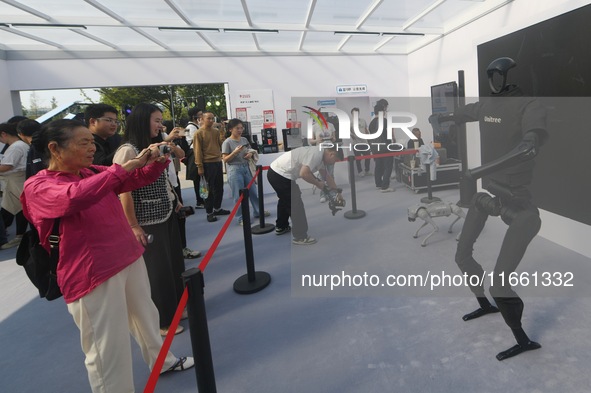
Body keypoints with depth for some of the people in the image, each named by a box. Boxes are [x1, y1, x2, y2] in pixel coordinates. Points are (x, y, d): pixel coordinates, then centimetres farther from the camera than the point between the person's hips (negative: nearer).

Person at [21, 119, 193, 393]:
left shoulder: (93, 173, 6)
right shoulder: (37, 186, -13)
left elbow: (139, 178, 12)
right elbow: (75, 197, -35)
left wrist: (159, 160, -9)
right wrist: (126, 166, -32)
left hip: (130, 259, 8)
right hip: (93, 275, -7)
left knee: (145, 315, 24)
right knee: (108, 347, 3)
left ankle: (161, 361, 47)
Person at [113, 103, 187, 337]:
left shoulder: (156, 147, 9)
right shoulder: (128, 151, -16)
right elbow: (124, 191, -19)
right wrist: (133, 226, -18)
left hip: (167, 217, 8)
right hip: (148, 222, -8)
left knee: (175, 264, 18)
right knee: (157, 272, 5)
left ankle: (178, 308, 37)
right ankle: (162, 321, 24)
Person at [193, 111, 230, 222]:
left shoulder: (216, 131, 10)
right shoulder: (199, 133, -8)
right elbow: (197, 151, -11)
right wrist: (200, 166, -14)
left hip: (218, 162, 6)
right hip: (207, 164, -6)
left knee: (219, 187, 13)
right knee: (209, 189, 0)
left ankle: (217, 208, 28)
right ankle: (209, 213, 10)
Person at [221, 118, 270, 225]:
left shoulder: (244, 140, 8)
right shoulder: (227, 142, -10)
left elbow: (250, 152, 19)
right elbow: (225, 159, -11)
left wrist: (250, 155, -4)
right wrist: (235, 152, -24)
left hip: (246, 168, 6)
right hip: (234, 170, -6)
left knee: (253, 191, 15)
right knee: (239, 195, -1)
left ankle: (258, 211, 31)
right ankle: (241, 218, 11)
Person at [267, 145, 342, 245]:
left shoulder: (320, 155, 13)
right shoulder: (316, 154, -18)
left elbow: (327, 176, 23)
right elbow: (304, 173, -28)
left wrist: (338, 192, 27)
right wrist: (318, 183, -12)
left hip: (276, 172, 11)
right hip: (280, 175, -11)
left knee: (285, 200, 29)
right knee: (296, 205, -1)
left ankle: (281, 227, 45)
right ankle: (300, 237, 9)